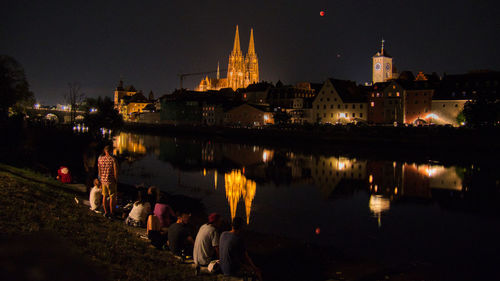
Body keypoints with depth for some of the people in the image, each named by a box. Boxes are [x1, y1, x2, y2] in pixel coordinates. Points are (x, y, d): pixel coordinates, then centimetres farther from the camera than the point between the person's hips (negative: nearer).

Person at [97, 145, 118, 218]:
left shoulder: (100, 158, -1)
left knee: (104, 196, 15)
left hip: (103, 180, 5)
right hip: (111, 181, -5)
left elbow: (99, 170, 8)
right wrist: (116, 179, -3)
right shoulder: (113, 159, -16)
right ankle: (111, 213, 11)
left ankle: (106, 212, 23)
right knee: (112, 197, 6)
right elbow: (115, 171, -16)